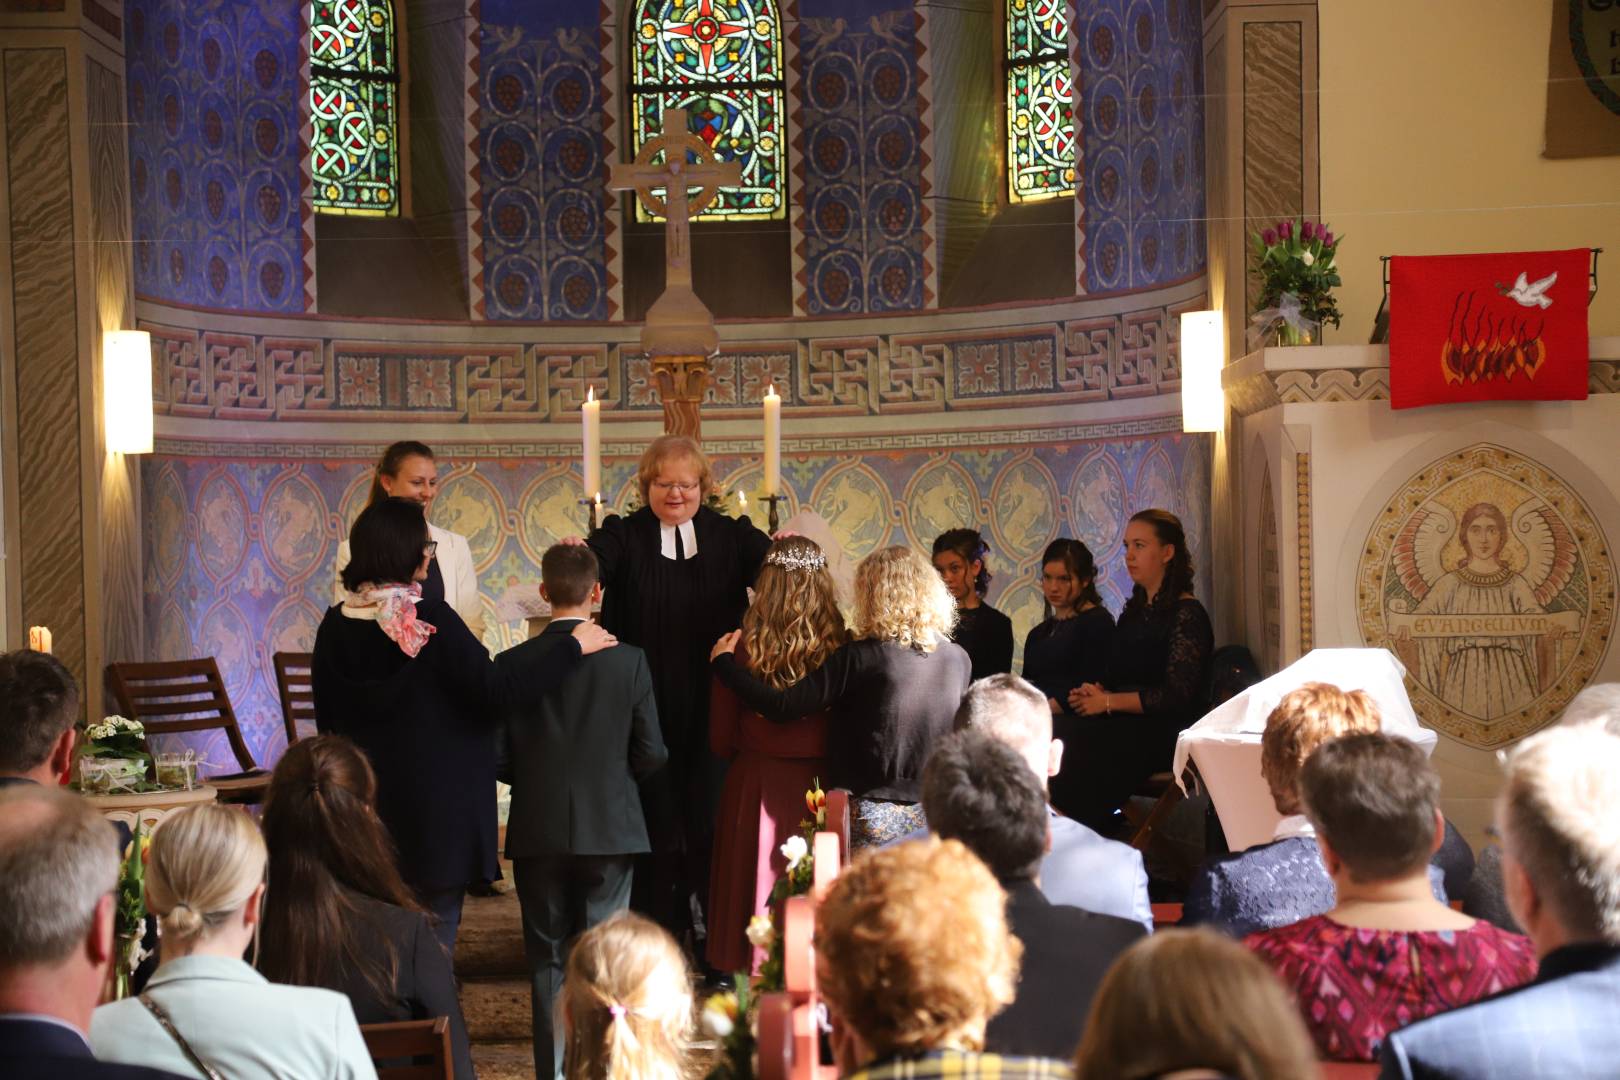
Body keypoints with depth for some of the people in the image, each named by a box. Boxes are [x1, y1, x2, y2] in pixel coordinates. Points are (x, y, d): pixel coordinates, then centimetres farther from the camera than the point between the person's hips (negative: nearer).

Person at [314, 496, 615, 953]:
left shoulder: (335, 625, -1)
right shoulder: (431, 620, -17)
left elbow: (328, 719, 7)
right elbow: (495, 688, -20)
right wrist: (574, 648, -11)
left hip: (362, 811, 5)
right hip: (435, 811, -5)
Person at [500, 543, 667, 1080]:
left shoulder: (514, 663, -6)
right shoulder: (629, 661, -8)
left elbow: (499, 757, -4)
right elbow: (651, 753, -5)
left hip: (537, 831, 1)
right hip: (610, 828, -1)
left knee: (546, 957, 9)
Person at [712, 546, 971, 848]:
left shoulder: (861, 657, -13)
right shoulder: (959, 660, 1)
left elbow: (781, 706, -16)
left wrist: (723, 660, -2)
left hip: (871, 820, -4)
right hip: (934, 818, 4)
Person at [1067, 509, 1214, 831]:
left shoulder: (1187, 614, -3)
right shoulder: (1133, 611, 21)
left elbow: (1177, 696, -11)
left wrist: (1109, 701, -10)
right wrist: (1095, 693, -3)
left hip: (1165, 732, -7)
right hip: (1124, 726, 7)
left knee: (1072, 746, -32)